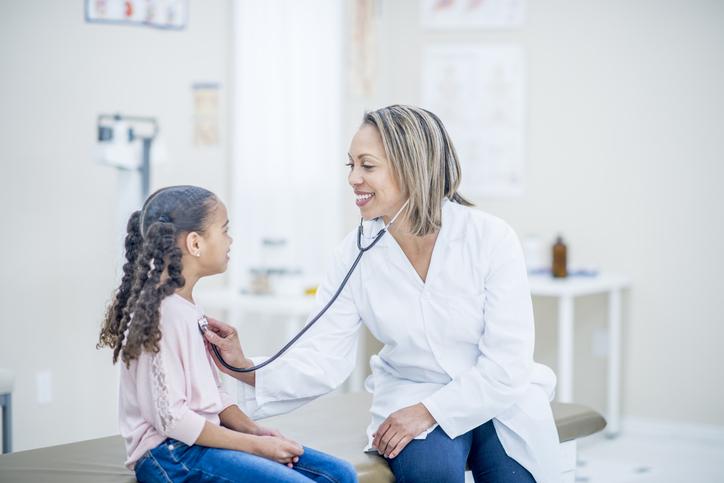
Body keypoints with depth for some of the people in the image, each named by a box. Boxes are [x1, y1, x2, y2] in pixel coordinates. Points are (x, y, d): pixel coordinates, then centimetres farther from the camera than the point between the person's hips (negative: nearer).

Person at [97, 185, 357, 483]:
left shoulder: (186, 307, 13)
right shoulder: (161, 313, -17)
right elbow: (169, 417, -21)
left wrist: (254, 430, 1)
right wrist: (254, 445, -17)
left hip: (201, 439, 10)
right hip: (169, 455, -10)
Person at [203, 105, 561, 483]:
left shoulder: (492, 238, -15)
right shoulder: (356, 253, -7)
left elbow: (506, 363, -15)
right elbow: (323, 358, -10)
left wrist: (429, 411, -23)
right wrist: (245, 369, -25)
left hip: (499, 398, 0)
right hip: (411, 394, 1)